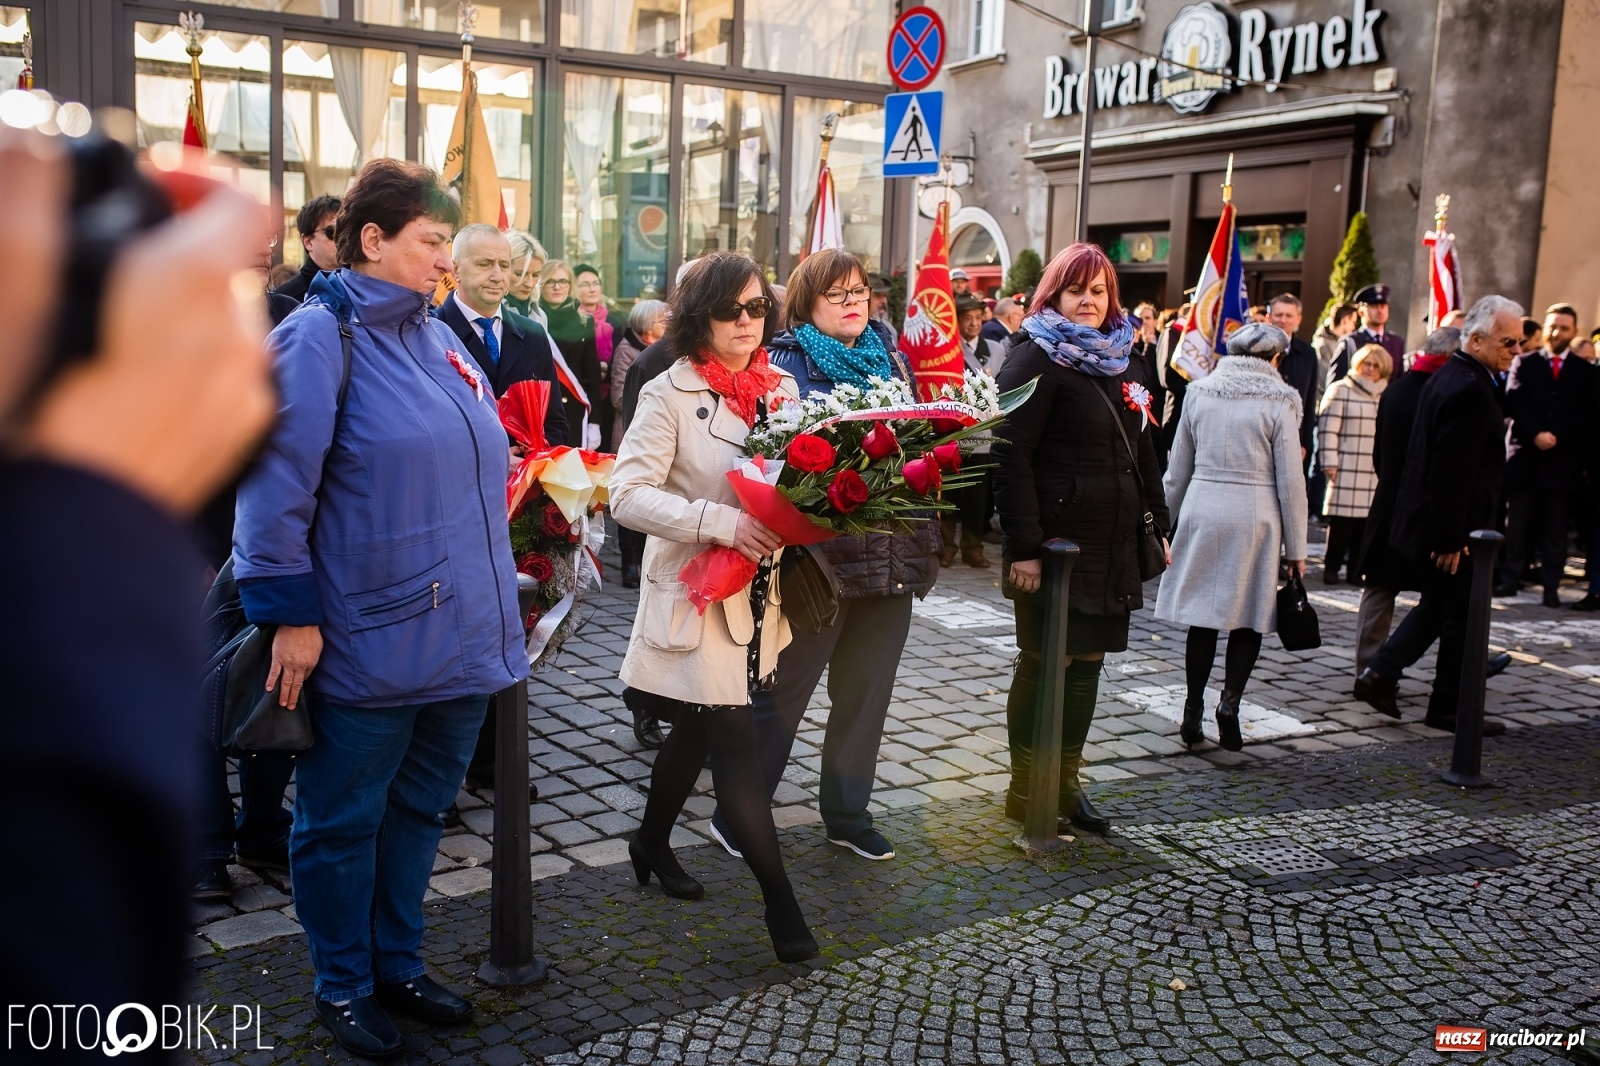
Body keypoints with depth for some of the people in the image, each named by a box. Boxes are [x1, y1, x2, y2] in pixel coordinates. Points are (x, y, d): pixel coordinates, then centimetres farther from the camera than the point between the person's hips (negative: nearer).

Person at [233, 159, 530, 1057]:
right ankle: (344, 985, 28)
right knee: (343, 823, 10)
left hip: (461, 634, 7)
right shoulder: (320, 337, -11)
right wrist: (291, 615, -16)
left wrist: (497, 590, 19)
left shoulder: (440, 341, 11)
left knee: (420, 811, 18)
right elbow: (276, 486, -15)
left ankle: (399, 965, 35)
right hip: (370, 639, -7)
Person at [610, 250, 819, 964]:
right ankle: (780, 900, 2)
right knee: (735, 743, -5)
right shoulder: (671, 394, -10)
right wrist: (722, 522, -26)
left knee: (698, 729, 19)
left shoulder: (782, 389, 7)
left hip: (759, 593, 6)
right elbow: (628, 494, -17)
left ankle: (652, 842, 40)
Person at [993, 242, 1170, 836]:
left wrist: (1157, 524, 15)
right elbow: (1011, 454, -16)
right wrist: (1024, 546, -20)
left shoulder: (1122, 363, 16)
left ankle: (1066, 782, 24)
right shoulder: (1036, 359, -8)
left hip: (1111, 544, 7)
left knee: (1086, 663, 12)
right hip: (1055, 543, -7)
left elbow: (1143, 453, 22)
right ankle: (1025, 788, 14)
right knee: (1044, 664, 1)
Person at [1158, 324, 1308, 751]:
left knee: (1203, 616, 9)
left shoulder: (1200, 392, 4)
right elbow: (1291, 480, -3)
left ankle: (1193, 711, 10)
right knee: (1250, 617, 8)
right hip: (1255, 516, -3)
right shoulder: (1279, 402, -5)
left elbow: (1178, 469, 9)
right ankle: (1230, 700, -7)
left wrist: (1170, 520, 19)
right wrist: (1295, 547, 3)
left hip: (1202, 511, 3)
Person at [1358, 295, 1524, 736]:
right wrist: (1451, 539, -22)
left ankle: (1383, 671, 15)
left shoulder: (1451, 374, 10)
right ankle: (1450, 708, 16)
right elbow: (1452, 472, -25)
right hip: (1450, 527, -9)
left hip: (1428, 520, 9)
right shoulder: (1470, 389, -22)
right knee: (1462, 617, 5)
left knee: (1438, 607, 20)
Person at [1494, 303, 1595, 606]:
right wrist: (1535, 434, -15)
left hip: (1563, 460, 0)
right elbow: (1513, 403, -2)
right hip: (1525, 456, 0)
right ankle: (1509, 578, 8)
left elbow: (1587, 415, 2)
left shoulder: (1586, 372, 11)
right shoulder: (1524, 363, 9)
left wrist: (1556, 437, -12)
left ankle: (1551, 586, 5)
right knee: (1517, 523, 3)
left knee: (1555, 529, 2)